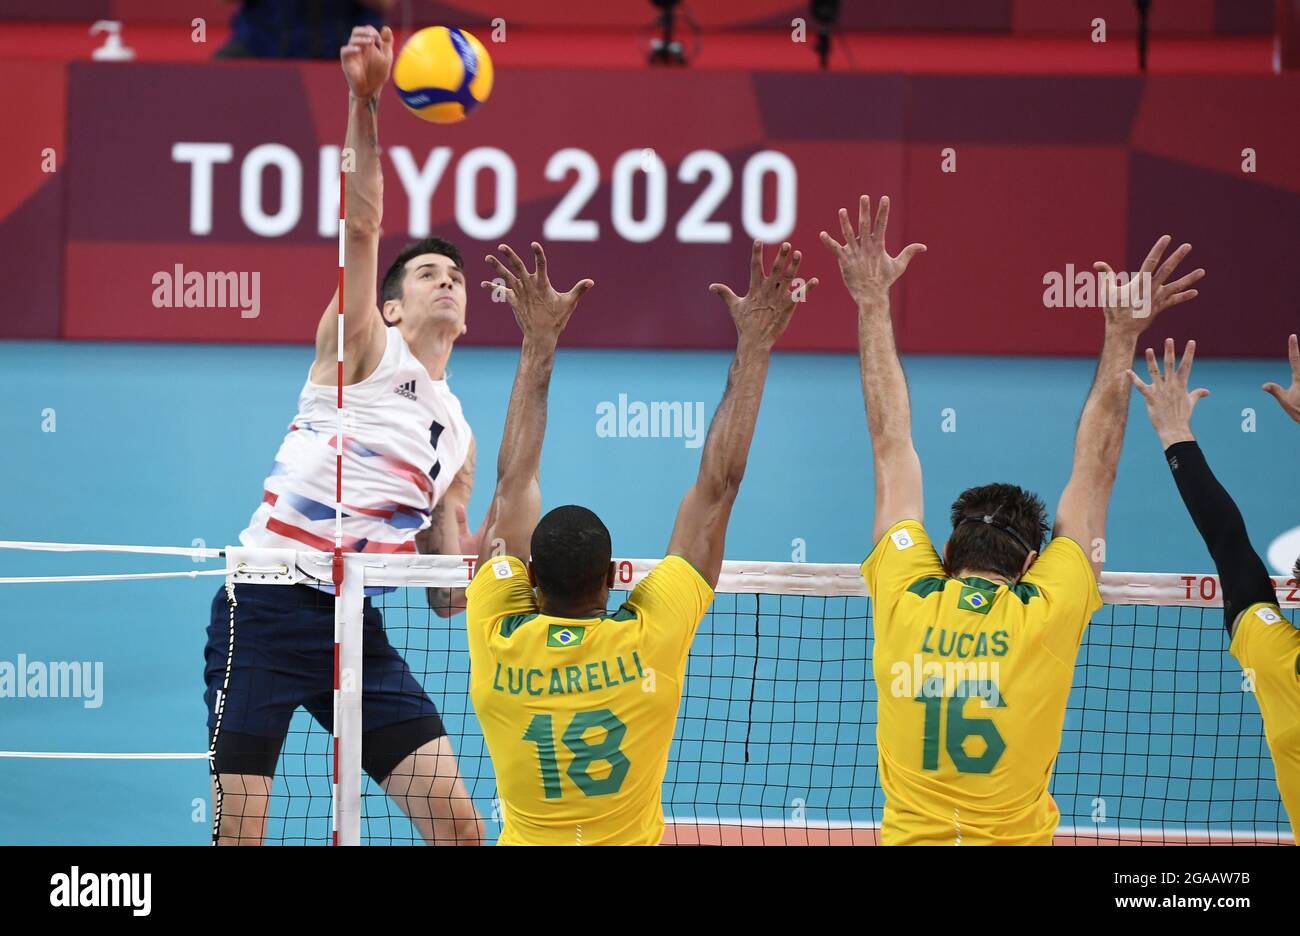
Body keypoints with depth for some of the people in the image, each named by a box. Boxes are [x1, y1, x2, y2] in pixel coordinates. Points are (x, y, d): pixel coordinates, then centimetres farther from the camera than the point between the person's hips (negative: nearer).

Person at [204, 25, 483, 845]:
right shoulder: (364, 348, 4)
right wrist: (364, 104, -26)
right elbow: (362, 225, -12)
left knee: (459, 825, -3)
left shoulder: (457, 437, 19)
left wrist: (470, 565, -3)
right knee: (240, 836, -10)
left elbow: (446, 595, 21)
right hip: (268, 609, -6)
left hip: (356, 625, 6)